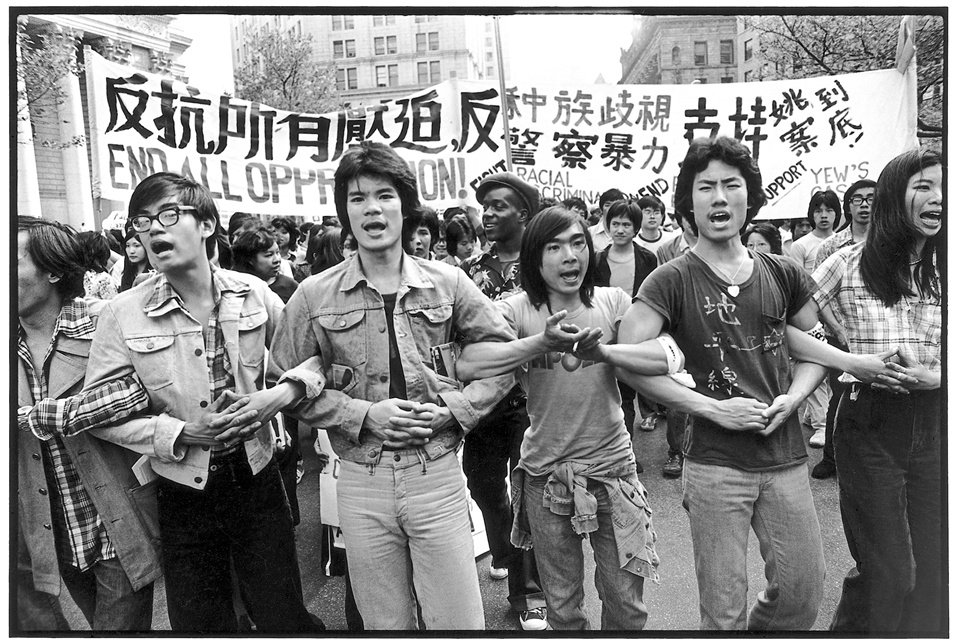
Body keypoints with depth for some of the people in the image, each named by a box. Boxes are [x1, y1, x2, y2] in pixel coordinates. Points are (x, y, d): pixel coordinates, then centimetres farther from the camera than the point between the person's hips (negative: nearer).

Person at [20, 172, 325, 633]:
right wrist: (181, 433, -17)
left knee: (284, 621, 11)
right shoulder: (122, 314, -8)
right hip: (183, 494, 0)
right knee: (199, 626, 17)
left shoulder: (253, 293, -5)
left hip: (256, 480, 1)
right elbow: (97, 413, -6)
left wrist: (281, 394, -14)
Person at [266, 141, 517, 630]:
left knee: (460, 623, 8)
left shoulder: (447, 283, 0)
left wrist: (453, 409, -8)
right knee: (384, 624, 15)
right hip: (360, 480, 0)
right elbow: (287, 383, 3)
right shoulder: (314, 296, -2)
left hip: (437, 474, 0)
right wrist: (363, 414, -10)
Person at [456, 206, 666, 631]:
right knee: (562, 609, 17)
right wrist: (541, 342, -35)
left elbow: (663, 359, -17)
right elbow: (466, 365, -25)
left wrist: (602, 350, -33)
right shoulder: (517, 310, -8)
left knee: (626, 606, 15)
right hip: (546, 476, 0)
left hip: (612, 467, 1)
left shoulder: (612, 302, -4)